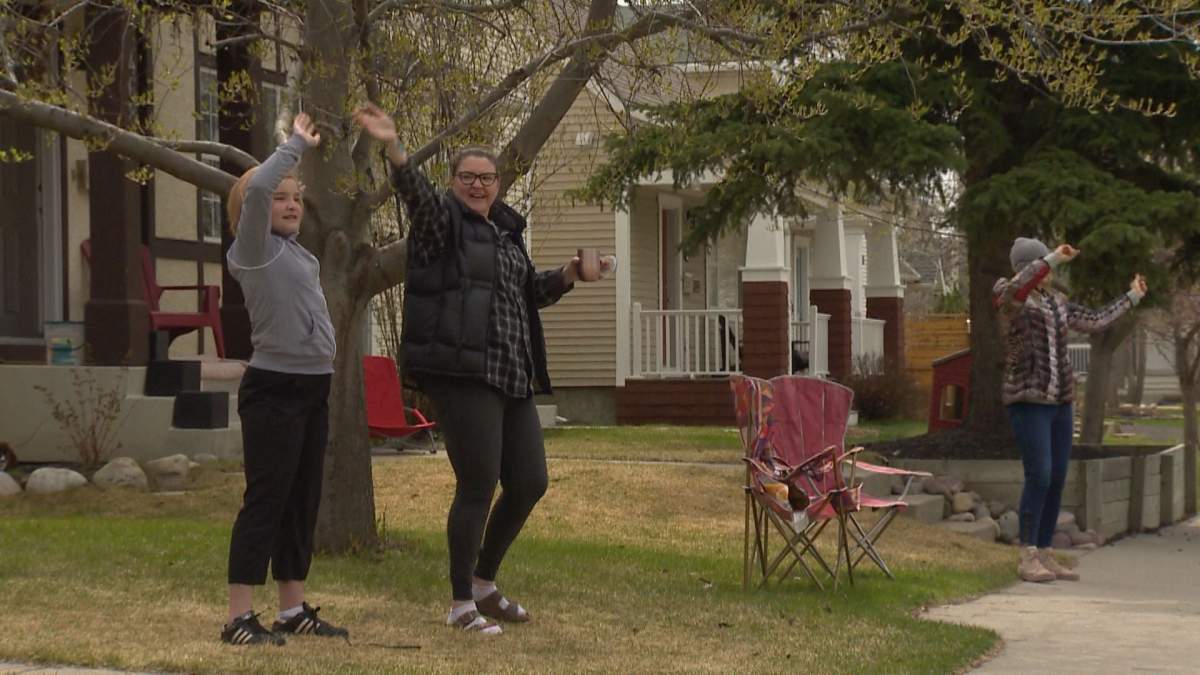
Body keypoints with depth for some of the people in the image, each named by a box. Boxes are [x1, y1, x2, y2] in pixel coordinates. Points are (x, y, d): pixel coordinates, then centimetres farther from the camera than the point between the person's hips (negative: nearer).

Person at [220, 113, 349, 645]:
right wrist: (296, 144, -15)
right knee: (265, 500, -8)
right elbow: (255, 187, -24)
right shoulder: (255, 249, -10)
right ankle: (239, 618, -6)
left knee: (302, 501, 12)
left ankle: (294, 610, 19)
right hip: (274, 388, -9)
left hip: (312, 389, 9)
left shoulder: (296, 252, 13)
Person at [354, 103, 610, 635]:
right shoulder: (443, 221, -1)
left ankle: (484, 582, 27)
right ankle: (461, 605, 4)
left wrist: (568, 275, 17)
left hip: (511, 377, 8)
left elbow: (529, 293, 35)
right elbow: (416, 193, -24)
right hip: (462, 375, -8)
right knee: (478, 487, -7)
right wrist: (394, 147, -43)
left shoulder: (505, 230, 21)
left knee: (529, 484, 9)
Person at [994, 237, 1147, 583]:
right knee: (1039, 477, -15)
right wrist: (1055, 257, -32)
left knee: (1057, 480, 5)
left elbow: (1095, 321, 25)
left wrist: (1132, 298, 31)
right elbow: (1014, 290, -31)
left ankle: (1044, 555, 11)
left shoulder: (1056, 301, 16)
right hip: (1028, 400, -7)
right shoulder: (1009, 295, -6)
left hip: (1059, 401, 7)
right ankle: (1028, 558, -12)